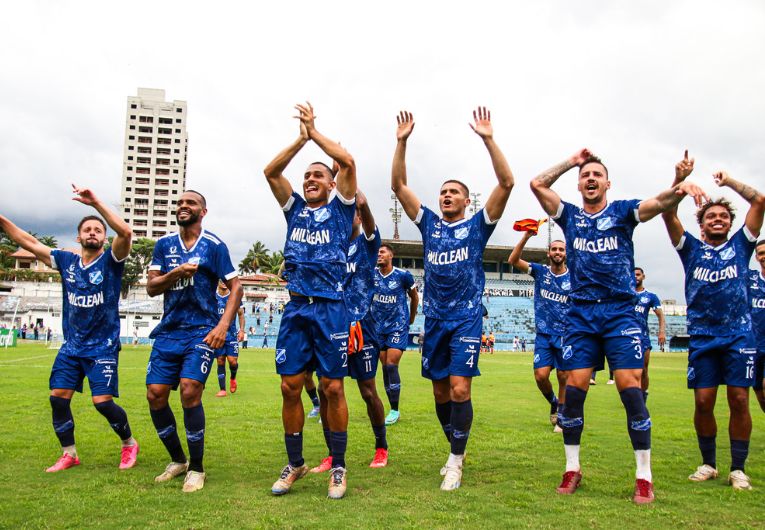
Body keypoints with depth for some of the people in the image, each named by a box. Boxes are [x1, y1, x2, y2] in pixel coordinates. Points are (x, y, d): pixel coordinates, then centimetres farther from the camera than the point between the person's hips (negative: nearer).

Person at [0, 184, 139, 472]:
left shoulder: (111, 261, -8)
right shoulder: (67, 261, 5)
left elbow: (125, 232, -26)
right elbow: (28, 242, 11)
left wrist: (95, 202, -31)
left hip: (103, 346, -5)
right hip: (71, 346, 5)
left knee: (103, 401, -10)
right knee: (58, 398, 1)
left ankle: (129, 443, 14)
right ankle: (69, 454, 19)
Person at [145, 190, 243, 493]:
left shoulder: (214, 245, -1)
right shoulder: (164, 244, 11)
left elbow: (236, 287, -2)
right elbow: (151, 287, 6)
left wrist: (223, 325, -14)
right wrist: (175, 273, -14)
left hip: (201, 330, -4)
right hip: (169, 329, 5)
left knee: (190, 391, -18)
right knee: (155, 394, -1)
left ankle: (196, 468, -1)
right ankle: (177, 460, 21)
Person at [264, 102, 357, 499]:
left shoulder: (340, 207, 7)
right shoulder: (295, 209, 17)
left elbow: (348, 162, -6)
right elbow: (271, 171, 7)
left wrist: (314, 132, 3)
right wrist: (300, 139, 5)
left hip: (330, 308, -4)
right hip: (295, 308, 4)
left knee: (333, 388, -1)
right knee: (290, 387, 3)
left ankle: (338, 467, 11)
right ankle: (294, 464, 18)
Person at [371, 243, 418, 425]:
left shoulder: (403, 275, -9)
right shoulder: (372, 274, 0)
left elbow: (414, 297, 6)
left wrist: (411, 319, 15)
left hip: (398, 327, -4)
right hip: (379, 327, 4)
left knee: (391, 365, -12)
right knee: (385, 367, 5)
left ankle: (395, 410, -2)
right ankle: (393, 410, 15)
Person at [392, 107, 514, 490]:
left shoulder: (477, 225, 2)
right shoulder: (429, 223, 10)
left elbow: (506, 183, -10)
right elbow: (398, 185, 5)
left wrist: (488, 139, -16)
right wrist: (402, 142, -4)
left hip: (467, 318, -4)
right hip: (434, 318, 4)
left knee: (459, 389, -12)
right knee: (440, 391, 9)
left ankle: (455, 462, 1)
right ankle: (457, 450, 28)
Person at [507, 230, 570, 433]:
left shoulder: (573, 279, 0)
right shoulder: (540, 271, 2)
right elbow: (513, 260, -9)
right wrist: (526, 237, -19)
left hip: (566, 335, -1)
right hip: (544, 334, 1)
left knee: (563, 378, 1)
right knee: (541, 375, -8)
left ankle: (561, 417, 17)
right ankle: (553, 402, 22)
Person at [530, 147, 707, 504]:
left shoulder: (622, 211, 7)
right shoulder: (569, 215, 13)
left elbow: (658, 203, -11)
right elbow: (537, 184, 8)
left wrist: (681, 188, -31)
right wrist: (571, 162, 13)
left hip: (620, 313, -2)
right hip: (581, 315, 2)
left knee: (630, 387, -9)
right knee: (574, 388, -3)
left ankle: (644, 477, 1)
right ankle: (572, 469, 12)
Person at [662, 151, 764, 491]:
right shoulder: (691, 249, 9)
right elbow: (668, 213, -3)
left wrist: (729, 181, 9)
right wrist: (680, 180, -16)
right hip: (702, 335, 0)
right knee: (703, 401, 0)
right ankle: (708, 463, 17)